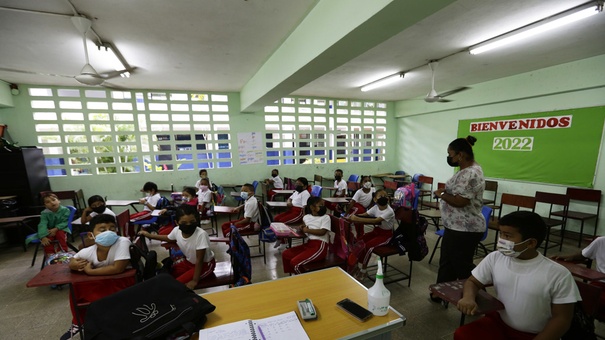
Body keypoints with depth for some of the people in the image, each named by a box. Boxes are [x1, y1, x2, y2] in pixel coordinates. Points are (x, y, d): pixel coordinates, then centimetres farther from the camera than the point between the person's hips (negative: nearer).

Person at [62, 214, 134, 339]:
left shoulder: (122, 242, -33)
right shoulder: (88, 251, -14)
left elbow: (118, 269, -36)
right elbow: (72, 262, 7)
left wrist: (90, 270, -24)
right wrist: (77, 264, -17)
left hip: (123, 281, -6)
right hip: (104, 281, 7)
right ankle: (78, 323, 31)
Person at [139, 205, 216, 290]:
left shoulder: (201, 234, -37)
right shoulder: (176, 230, -17)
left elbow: (199, 260, -26)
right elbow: (168, 238, 12)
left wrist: (195, 280, -20)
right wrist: (149, 235, 13)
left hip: (205, 264, -6)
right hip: (188, 260, 6)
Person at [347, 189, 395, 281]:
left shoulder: (389, 211, -26)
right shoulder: (375, 207, -5)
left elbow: (376, 220, -38)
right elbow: (364, 215, -10)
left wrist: (357, 219, -44)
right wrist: (354, 216, -33)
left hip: (386, 234, -6)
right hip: (376, 230, 6)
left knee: (368, 246, -24)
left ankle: (364, 270, -3)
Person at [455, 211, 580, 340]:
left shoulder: (558, 274, -15)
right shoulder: (494, 258, -6)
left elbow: (562, 318, -8)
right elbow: (473, 282, 3)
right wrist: (468, 297, -19)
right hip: (499, 322, 3)